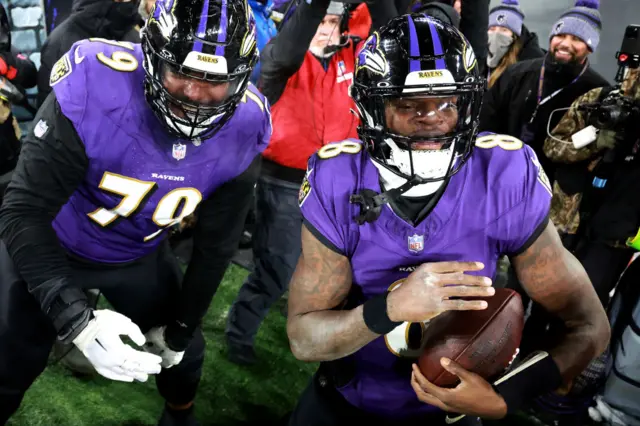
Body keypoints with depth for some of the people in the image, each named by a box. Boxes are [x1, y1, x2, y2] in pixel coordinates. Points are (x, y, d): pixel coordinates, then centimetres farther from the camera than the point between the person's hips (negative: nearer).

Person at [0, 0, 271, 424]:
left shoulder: (243, 127, -23)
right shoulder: (95, 84, -35)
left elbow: (217, 245, -10)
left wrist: (179, 329, -2)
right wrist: (79, 321, -40)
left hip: (139, 256, 3)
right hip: (50, 245, -2)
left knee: (184, 354, 15)